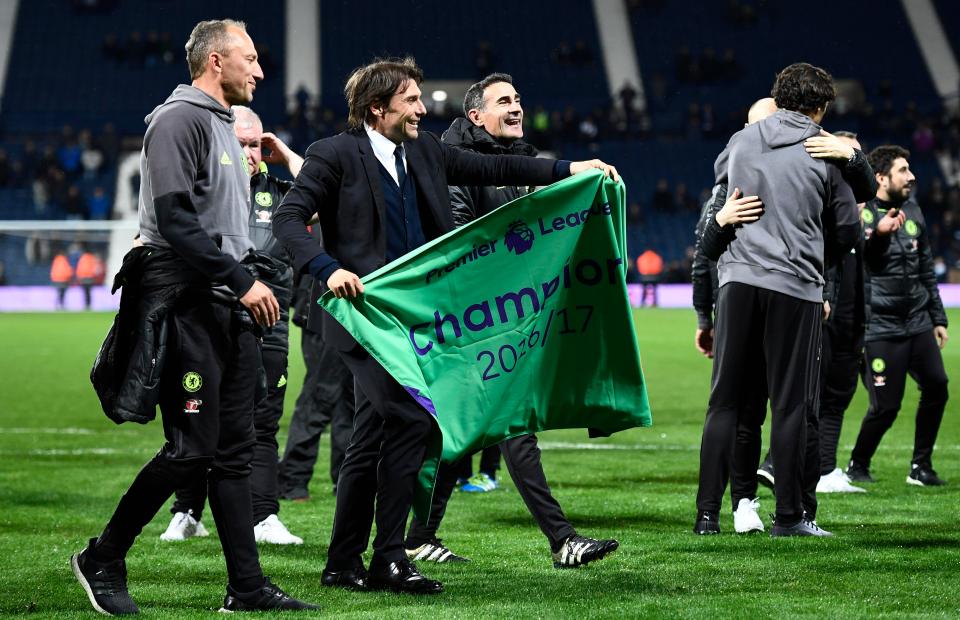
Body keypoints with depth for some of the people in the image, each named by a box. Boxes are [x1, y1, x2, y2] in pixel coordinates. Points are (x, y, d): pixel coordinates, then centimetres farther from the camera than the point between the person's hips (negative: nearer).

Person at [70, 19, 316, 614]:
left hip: (230, 306, 9)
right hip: (188, 303, -9)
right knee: (192, 447, -10)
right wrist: (241, 280, -20)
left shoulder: (224, 126, 20)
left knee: (234, 450, 7)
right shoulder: (179, 119, -10)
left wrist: (252, 283, 12)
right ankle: (102, 560, 4)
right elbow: (176, 219, -20)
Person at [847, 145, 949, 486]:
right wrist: (878, 233, -33)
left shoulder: (912, 211, 12)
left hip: (918, 323, 7)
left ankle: (921, 466, 12)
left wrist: (938, 317, 20)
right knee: (886, 406, -6)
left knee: (936, 387, -2)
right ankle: (857, 465, 16)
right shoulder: (861, 213, -9)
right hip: (880, 327, -7)